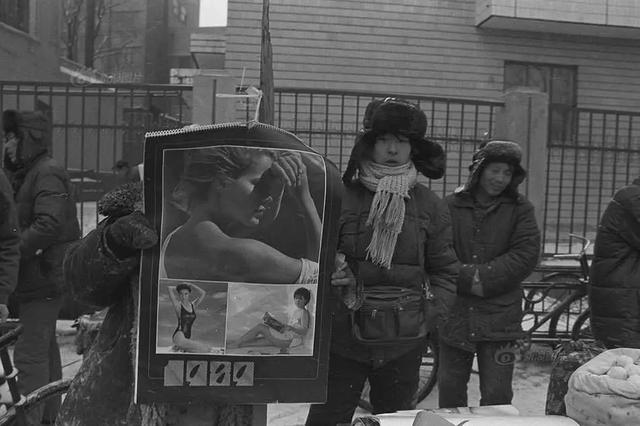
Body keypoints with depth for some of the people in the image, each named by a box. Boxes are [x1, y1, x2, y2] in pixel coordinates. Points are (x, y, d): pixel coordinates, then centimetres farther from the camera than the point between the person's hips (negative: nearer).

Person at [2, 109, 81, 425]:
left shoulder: (47, 173, -14)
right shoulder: (27, 174, 18)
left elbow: (49, 225, -26)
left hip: (43, 278, -11)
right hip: (36, 279, 11)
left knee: (30, 353, -7)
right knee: (45, 348, 19)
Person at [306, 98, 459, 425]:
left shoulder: (430, 205, 2)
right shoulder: (341, 196, -5)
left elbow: (444, 270, 6)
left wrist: (433, 309, -10)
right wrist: (327, 273, -18)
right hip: (343, 334, -2)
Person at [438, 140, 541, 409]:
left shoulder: (520, 209, 4)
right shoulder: (452, 205, 2)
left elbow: (525, 255, -6)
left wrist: (485, 278, -14)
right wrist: (467, 277, -17)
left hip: (500, 315, -1)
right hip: (455, 313, 1)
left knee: (497, 396, 2)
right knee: (450, 388, 14)